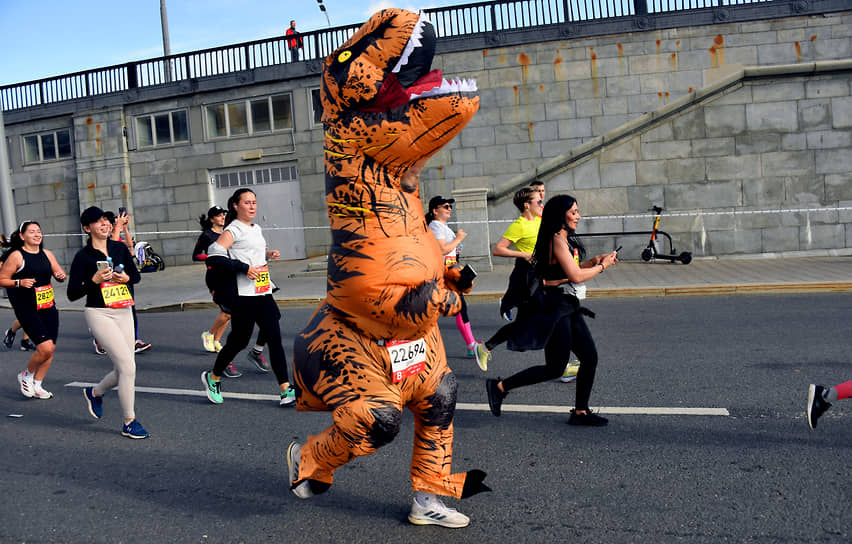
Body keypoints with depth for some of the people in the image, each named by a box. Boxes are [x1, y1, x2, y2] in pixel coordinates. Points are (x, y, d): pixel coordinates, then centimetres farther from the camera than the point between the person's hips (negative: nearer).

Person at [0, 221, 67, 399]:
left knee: (51, 348, 5)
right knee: (45, 348, -15)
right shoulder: (16, 256, -7)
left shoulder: (47, 254, 9)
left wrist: (61, 276, -5)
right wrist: (20, 282, -21)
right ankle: (26, 375, 14)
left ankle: (36, 386, 21)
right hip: (27, 309, -6)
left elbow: (58, 274, 18)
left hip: (48, 306, 6)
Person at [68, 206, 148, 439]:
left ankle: (94, 393, 40)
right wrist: (94, 281, -20)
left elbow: (136, 275, 17)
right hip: (99, 314, -6)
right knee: (128, 366, -14)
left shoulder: (120, 248, 7)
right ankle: (129, 423, -2)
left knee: (122, 370, 8)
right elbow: (72, 294, -6)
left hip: (124, 312, 6)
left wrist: (126, 278, -4)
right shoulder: (83, 256, -6)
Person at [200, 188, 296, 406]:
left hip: (263, 292, 7)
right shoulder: (233, 230, -8)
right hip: (243, 295, -7)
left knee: (274, 337, -2)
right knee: (239, 341, 2)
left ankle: (286, 391, -4)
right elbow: (213, 255, -19)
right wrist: (243, 268, -22)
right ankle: (212, 378, 27)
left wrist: (268, 254, 13)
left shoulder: (256, 229, 17)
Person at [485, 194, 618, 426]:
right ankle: (499, 387, 5)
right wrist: (601, 266, -7)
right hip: (555, 309, -10)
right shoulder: (557, 240, -16)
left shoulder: (565, 240, 15)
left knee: (590, 357, 7)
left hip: (568, 307, 10)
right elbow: (575, 276, -20)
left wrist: (595, 260, 10)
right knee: (555, 368, -4)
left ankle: (580, 412, 17)